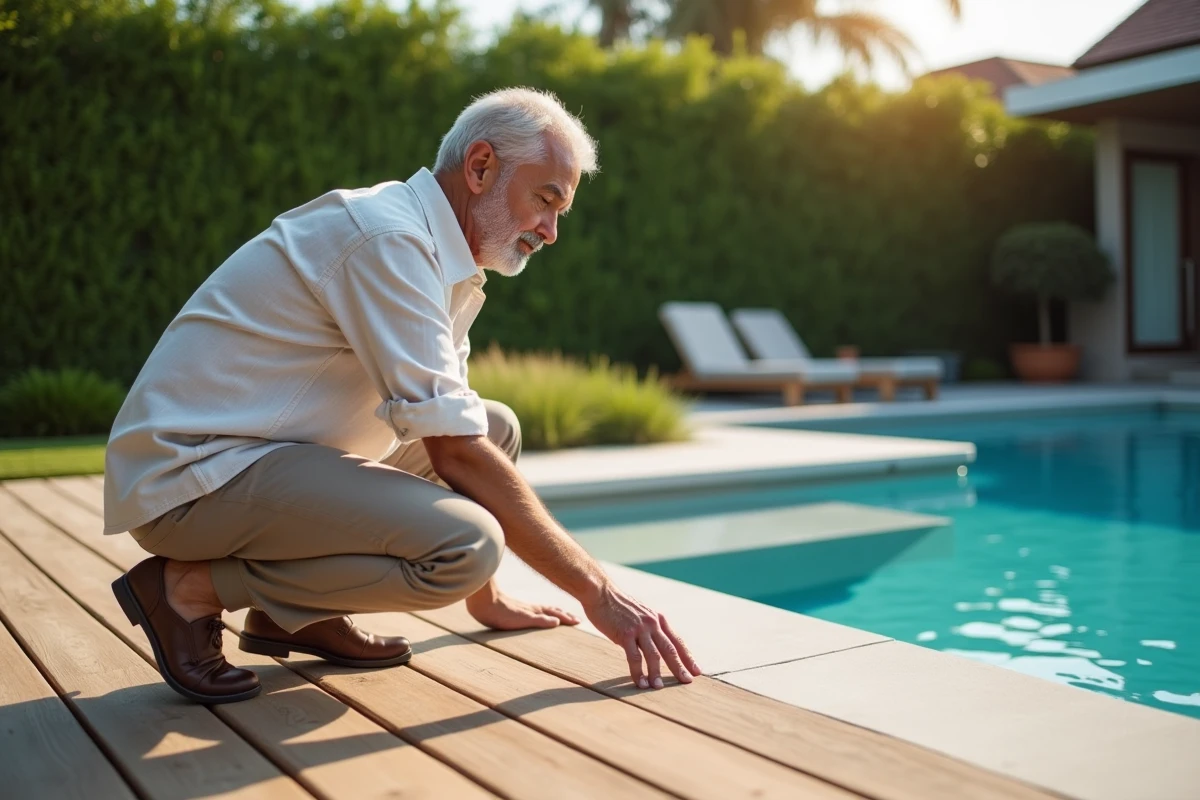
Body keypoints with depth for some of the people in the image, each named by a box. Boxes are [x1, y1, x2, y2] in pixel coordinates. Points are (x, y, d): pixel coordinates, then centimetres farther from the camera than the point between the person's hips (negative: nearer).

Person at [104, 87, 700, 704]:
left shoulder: (430, 253, 12)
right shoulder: (388, 237, -19)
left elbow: (468, 439, 17)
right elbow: (457, 455, -22)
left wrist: (486, 598, 20)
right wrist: (596, 591, -17)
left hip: (270, 448, 10)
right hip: (192, 473, -10)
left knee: (496, 429, 10)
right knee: (463, 545, -26)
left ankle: (293, 615, 7)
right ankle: (193, 588, -8)